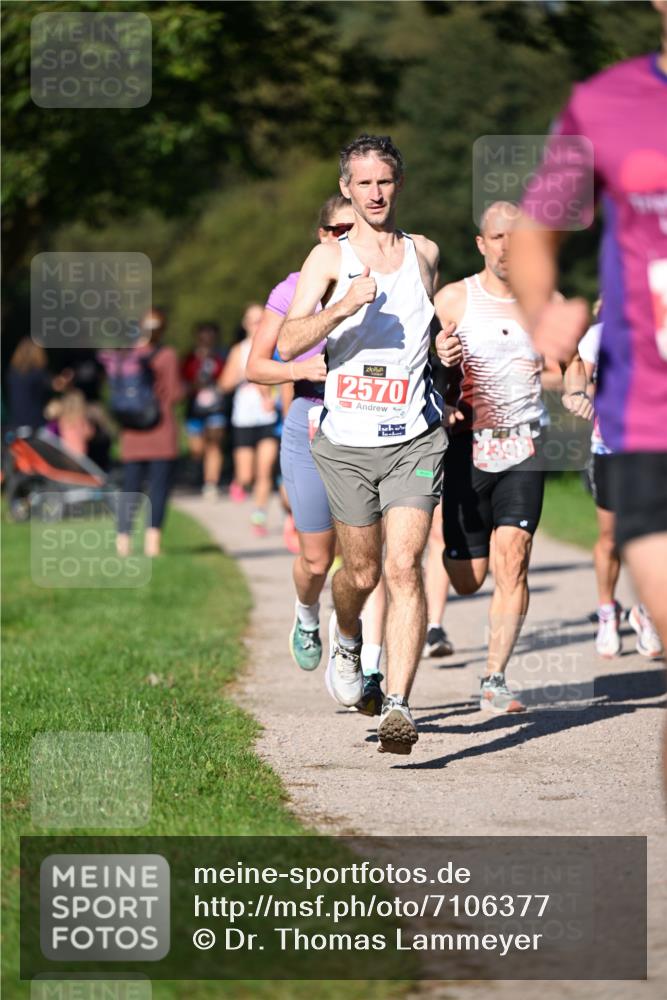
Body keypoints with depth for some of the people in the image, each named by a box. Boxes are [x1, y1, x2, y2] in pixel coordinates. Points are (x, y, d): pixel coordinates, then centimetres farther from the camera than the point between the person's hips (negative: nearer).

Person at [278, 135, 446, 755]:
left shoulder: (425, 254, 10)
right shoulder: (329, 258, 1)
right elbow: (287, 344, -11)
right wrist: (342, 308, -25)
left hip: (413, 440, 0)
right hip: (346, 443, 0)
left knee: (403, 568, -14)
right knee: (362, 573, 11)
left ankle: (398, 706, -19)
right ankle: (346, 637, 46)